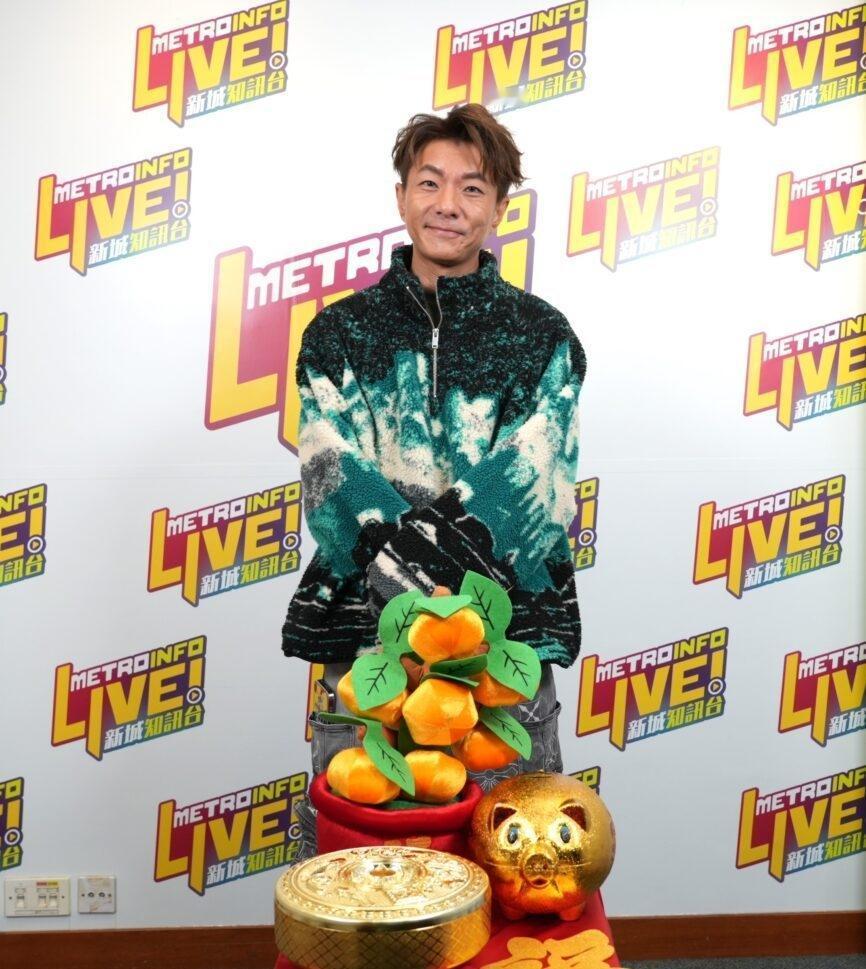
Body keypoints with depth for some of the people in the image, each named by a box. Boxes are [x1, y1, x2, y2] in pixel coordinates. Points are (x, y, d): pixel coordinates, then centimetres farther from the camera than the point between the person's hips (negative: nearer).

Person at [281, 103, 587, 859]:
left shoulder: (542, 336, 5)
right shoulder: (341, 333, 7)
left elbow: (534, 486, -7)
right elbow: (332, 476, -6)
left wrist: (431, 547, -22)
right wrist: (395, 552, -23)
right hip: (363, 625, 1)